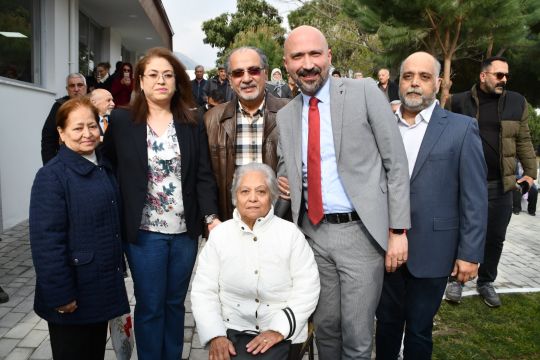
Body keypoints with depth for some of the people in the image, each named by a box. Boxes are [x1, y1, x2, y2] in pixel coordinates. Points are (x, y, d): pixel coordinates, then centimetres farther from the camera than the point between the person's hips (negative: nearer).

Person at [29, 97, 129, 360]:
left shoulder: (104, 168, 7)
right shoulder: (52, 176, -17)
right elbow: (47, 242, -20)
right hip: (74, 294, -7)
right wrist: (60, 295, -20)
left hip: (103, 286, 7)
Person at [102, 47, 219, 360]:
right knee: (150, 307, 8)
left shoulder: (194, 121, 1)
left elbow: (204, 174, 0)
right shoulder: (121, 121, -2)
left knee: (175, 303, 16)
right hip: (144, 230, -2)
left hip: (185, 229, 2)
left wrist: (212, 217, -10)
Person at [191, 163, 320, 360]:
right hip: (233, 329, 1)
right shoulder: (219, 234, 4)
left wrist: (279, 330, -13)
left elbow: (307, 290, -3)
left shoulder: (291, 233, 1)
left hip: (282, 332, -1)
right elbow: (203, 292, 2)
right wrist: (215, 335, -11)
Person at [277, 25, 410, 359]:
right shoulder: (286, 115, 9)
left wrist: (398, 230, -8)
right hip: (313, 232, 4)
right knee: (325, 327, 17)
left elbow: (396, 163, -5)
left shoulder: (364, 92, -5)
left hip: (360, 231, -4)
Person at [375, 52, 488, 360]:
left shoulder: (462, 128, -4)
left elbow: (474, 198, -6)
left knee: (419, 330, 13)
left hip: (431, 251, -2)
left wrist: (470, 253, -8)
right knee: (387, 323, 18)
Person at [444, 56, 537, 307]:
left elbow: (523, 141, 9)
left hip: (500, 185, 2)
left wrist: (530, 171, 6)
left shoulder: (517, 102, 5)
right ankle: (455, 279, 26)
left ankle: (486, 282, 29)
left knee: (495, 238, 11)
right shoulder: (458, 102, -1)